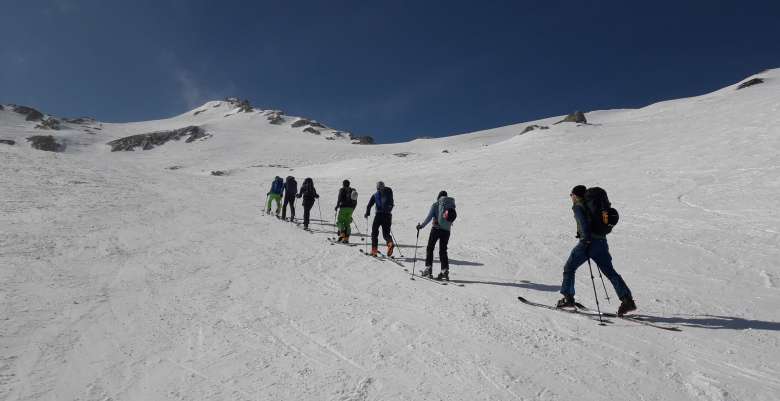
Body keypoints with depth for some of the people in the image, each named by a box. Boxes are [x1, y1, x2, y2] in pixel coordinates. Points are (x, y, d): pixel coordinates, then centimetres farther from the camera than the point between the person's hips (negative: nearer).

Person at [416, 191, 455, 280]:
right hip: (446, 231, 3)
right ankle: (445, 270, 5)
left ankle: (428, 268, 1)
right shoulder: (451, 206, 8)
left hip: (436, 229, -3)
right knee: (443, 250, 11)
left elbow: (429, 217, -7)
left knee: (430, 248, 8)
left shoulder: (435, 205, -2)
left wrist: (421, 226, -1)